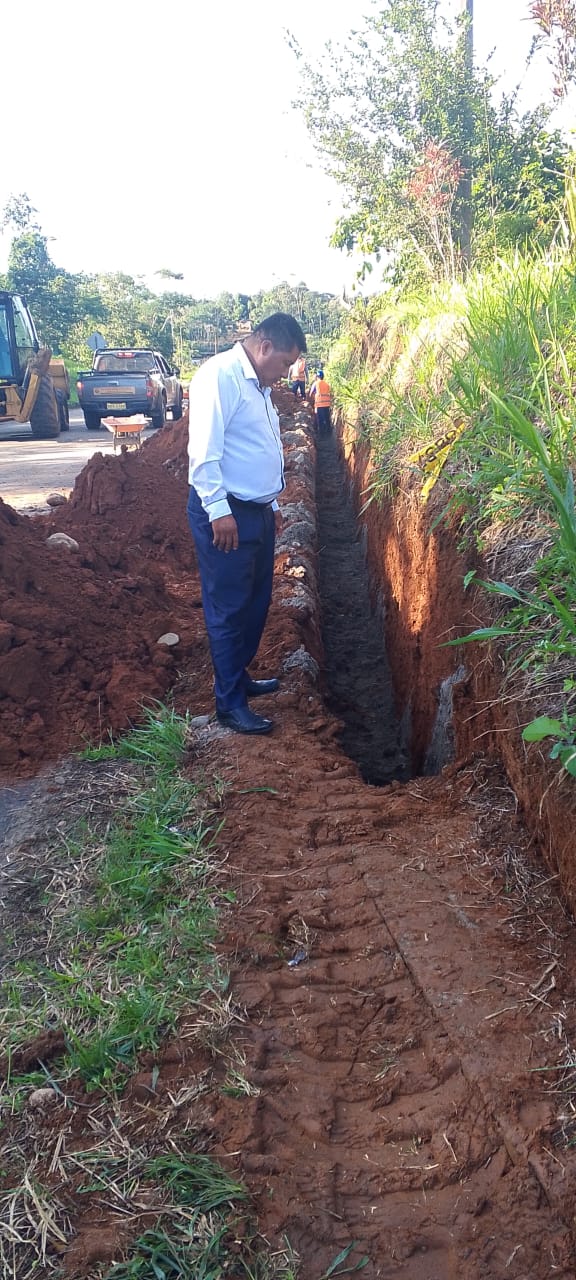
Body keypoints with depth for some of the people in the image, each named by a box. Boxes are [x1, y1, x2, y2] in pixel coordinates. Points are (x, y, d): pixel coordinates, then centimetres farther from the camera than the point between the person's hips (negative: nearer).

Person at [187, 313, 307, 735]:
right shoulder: (220, 375, -15)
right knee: (229, 609, -2)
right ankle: (230, 702, 7)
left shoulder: (258, 385, 16)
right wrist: (218, 510, -24)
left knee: (257, 603, 16)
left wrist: (272, 503, 25)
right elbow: (204, 450, -22)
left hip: (257, 511, 10)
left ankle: (239, 676, 32)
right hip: (226, 513, -10)